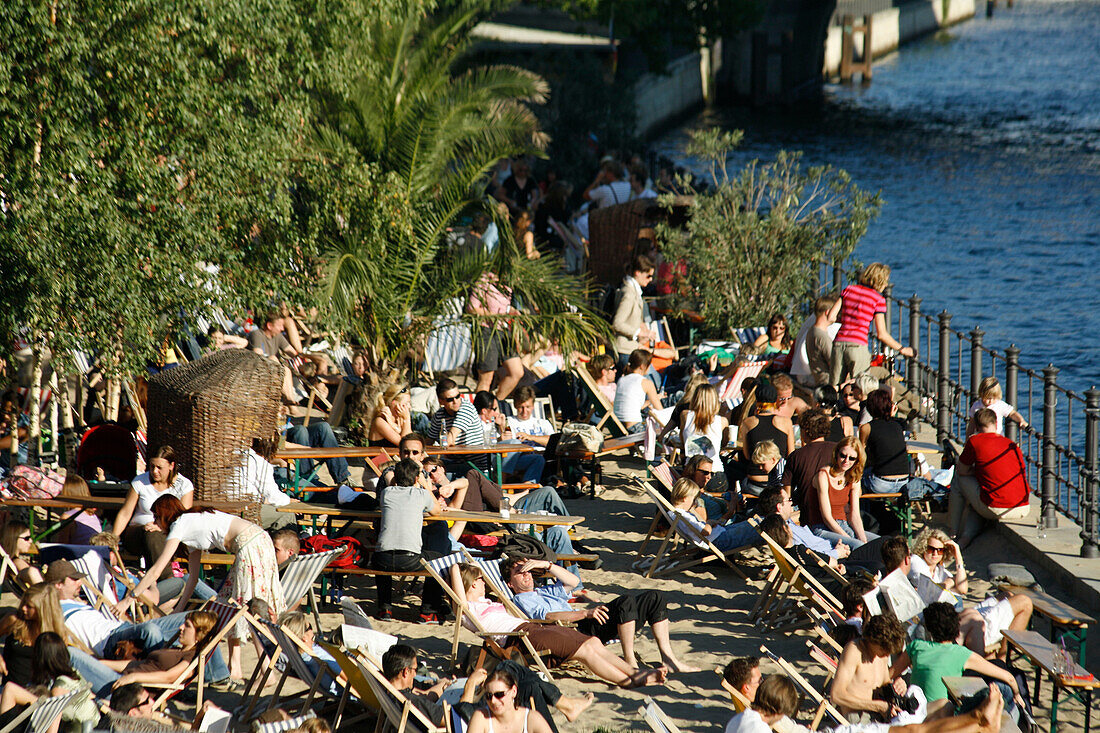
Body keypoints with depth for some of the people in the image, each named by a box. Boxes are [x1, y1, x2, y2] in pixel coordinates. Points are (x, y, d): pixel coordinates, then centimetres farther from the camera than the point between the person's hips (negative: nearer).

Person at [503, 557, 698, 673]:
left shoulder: (545, 591, 34)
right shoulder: (522, 600, 6)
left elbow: (573, 582, 20)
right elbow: (547, 616, -13)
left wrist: (547, 565, 10)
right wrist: (585, 613, -25)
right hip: (580, 632, -9)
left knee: (654, 598, 3)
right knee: (626, 601, -33)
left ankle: (668, 658, -3)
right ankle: (629, 663, -34)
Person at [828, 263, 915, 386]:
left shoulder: (849, 290, 11)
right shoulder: (878, 300, 0)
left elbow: (831, 316, 7)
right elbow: (882, 334, -3)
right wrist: (902, 349, 8)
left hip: (838, 343, 4)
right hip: (857, 346, -4)